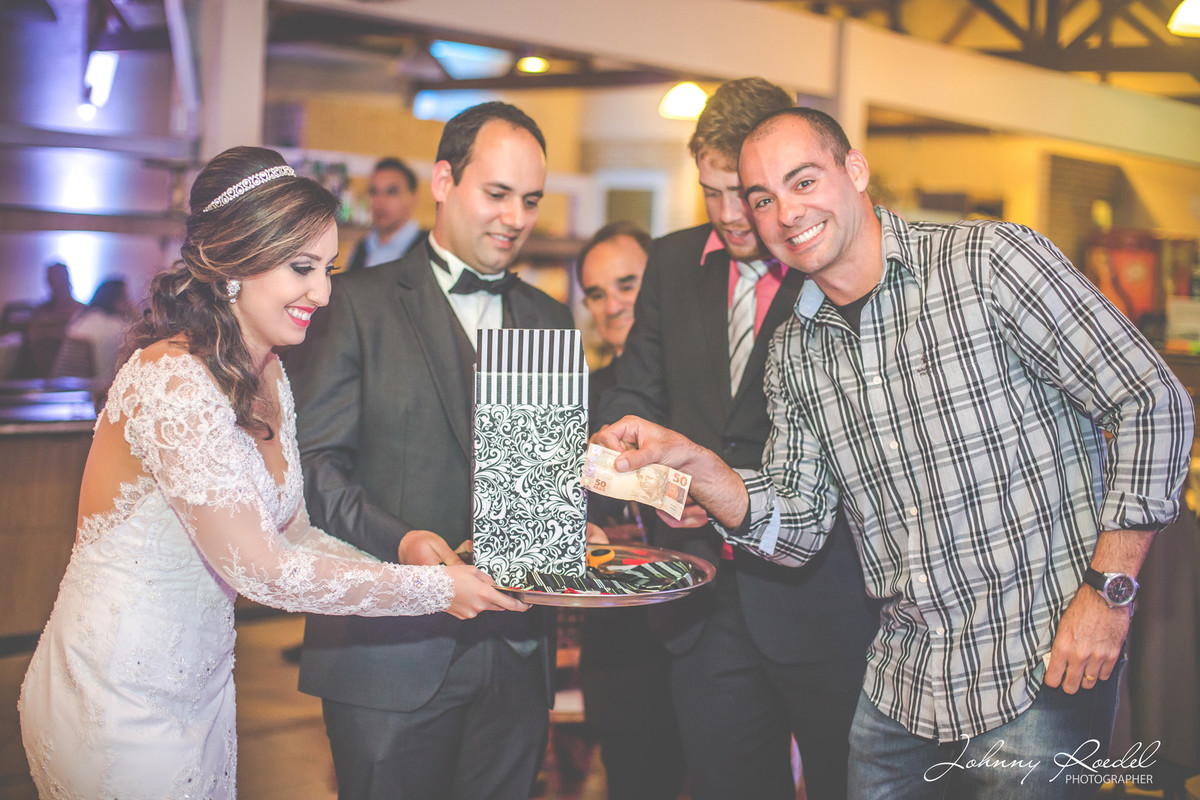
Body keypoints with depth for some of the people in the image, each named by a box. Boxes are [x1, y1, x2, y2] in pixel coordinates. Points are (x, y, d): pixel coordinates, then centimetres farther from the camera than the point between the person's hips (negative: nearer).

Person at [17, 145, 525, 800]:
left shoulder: (265, 377, 3)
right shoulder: (172, 382, -25)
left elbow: (293, 534, 6)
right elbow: (258, 568, -23)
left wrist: (420, 573, -8)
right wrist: (434, 588, -18)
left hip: (200, 683, 8)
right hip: (121, 701, -8)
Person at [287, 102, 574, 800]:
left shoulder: (550, 321, 15)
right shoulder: (359, 304, -1)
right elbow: (313, 460, -7)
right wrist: (398, 542, -22)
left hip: (516, 655, 4)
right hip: (390, 654, -4)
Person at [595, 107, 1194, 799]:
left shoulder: (990, 261, -12)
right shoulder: (795, 352, 7)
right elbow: (797, 527, 7)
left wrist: (1109, 590, -15)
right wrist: (691, 461, -9)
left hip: (1043, 670, -5)